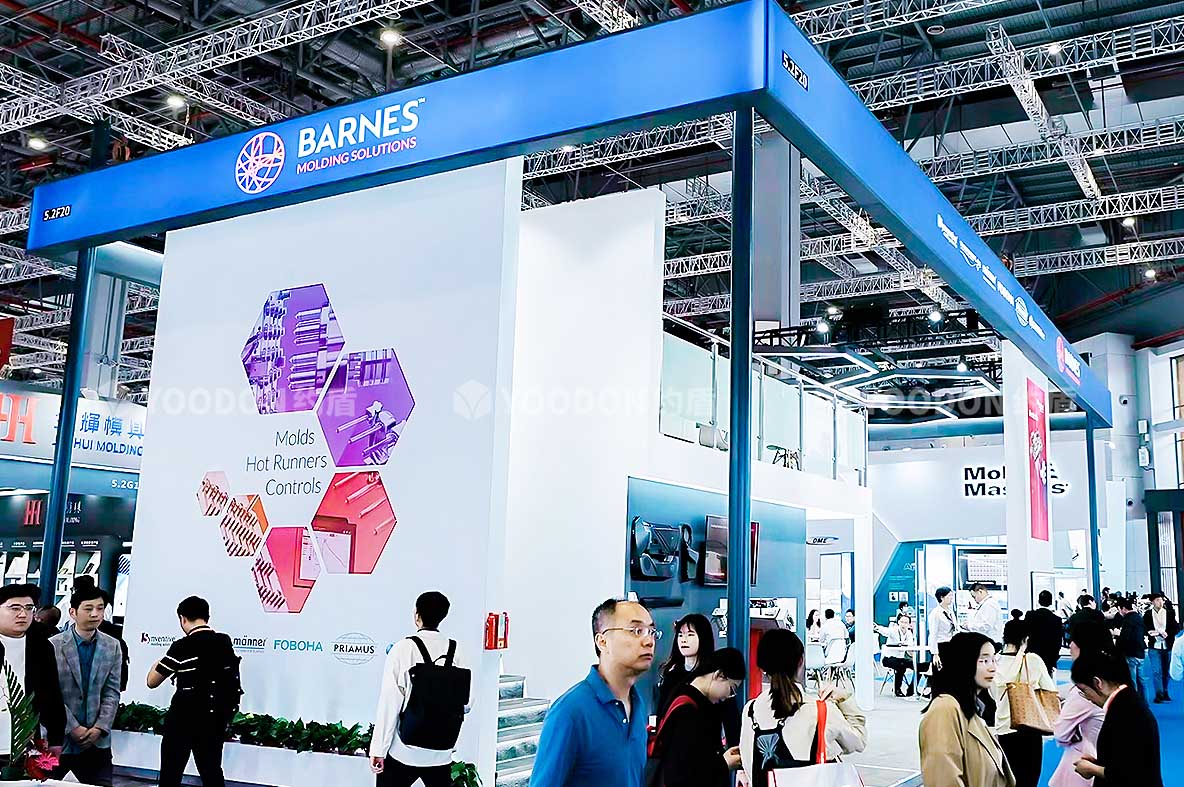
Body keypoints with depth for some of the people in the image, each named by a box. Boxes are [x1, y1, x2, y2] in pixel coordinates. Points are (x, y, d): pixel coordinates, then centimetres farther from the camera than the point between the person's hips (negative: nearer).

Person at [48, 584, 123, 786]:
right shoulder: (54, 646, -6)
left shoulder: (112, 647, 4)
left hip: (97, 740, 2)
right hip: (59, 738, -2)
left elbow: (111, 693, 3)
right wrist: (73, 728, -12)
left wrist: (100, 728, -9)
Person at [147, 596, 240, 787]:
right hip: (215, 718, 5)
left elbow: (152, 682, -5)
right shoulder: (225, 642, 3)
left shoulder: (182, 647, -13)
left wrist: (157, 664, 12)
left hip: (184, 718, -5)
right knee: (211, 771, 12)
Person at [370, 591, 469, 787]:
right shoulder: (455, 651, -2)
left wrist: (378, 749, -7)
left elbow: (389, 703, -12)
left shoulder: (403, 649, -10)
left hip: (404, 751, -3)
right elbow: (466, 703, 3)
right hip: (441, 753, 3)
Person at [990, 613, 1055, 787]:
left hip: (1002, 729, 3)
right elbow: (1051, 692, -4)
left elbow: (994, 695, 6)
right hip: (1028, 729, -3)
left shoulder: (996, 662, -4)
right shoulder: (1033, 660, -11)